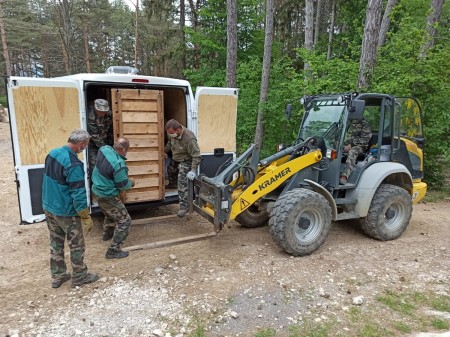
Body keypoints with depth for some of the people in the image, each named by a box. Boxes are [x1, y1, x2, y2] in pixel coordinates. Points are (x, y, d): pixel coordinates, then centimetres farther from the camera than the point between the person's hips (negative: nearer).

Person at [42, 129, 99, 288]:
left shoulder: (52, 153, 0)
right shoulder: (73, 164, -27)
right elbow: (78, 194, -25)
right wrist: (86, 217, -17)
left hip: (48, 208, 8)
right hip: (66, 212, -8)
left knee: (55, 243, 20)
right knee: (76, 245, 10)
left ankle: (57, 276, 33)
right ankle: (79, 277, 25)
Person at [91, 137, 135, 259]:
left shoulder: (105, 149, -10)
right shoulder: (119, 165, -32)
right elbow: (122, 185, -19)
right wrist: (131, 182, 2)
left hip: (97, 190, 9)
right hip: (107, 196, -9)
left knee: (110, 213, 34)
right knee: (125, 220, 1)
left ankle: (107, 234, 57)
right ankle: (113, 251, 4)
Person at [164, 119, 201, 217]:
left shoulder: (189, 138, -34)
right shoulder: (172, 133, -11)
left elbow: (196, 156, -30)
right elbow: (169, 144, 13)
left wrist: (193, 170, -33)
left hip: (185, 162, -7)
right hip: (175, 160, 8)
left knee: (182, 184, -13)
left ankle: (184, 206, -7)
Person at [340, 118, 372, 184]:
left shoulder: (364, 124, -5)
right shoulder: (351, 122, 17)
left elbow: (365, 139, -13)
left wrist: (351, 145, -20)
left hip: (360, 146, -7)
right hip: (350, 144, 7)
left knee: (352, 152, -39)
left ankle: (344, 176, -53)